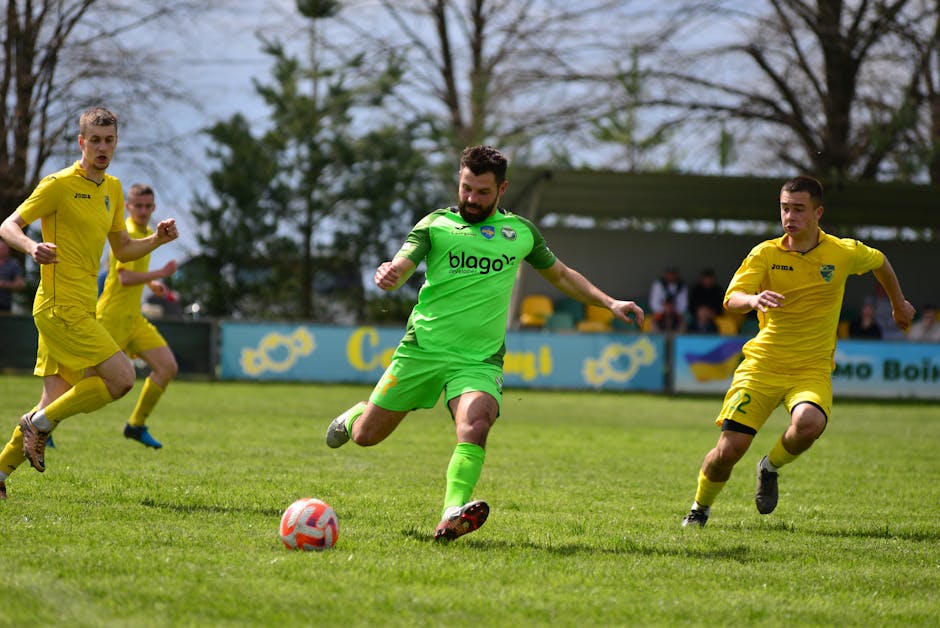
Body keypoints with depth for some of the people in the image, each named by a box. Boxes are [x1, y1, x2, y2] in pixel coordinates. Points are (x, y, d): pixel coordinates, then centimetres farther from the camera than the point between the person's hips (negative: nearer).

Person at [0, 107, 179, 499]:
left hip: (81, 310, 8)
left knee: (56, 403, 5)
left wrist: (157, 240, 5)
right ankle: (39, 423, -5)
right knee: (121, 378, -17)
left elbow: (122, 250, 24)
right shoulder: (59, 185, -7)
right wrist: (31, 247, -30)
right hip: (60, 307, -8)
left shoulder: (112, 189, 17)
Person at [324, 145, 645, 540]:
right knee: (366, 436, 6)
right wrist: (388, 275, -36)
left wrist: (610, 303, 16)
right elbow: (400, 268, -11)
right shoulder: (436, 224, 2)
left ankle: (453, 515, -43)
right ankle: (356, 415, 43)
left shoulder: (520, 232, 10)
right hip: (423, 348, 0)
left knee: (475, 427, -29)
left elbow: (560, 274, 26)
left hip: (480, 359, 0)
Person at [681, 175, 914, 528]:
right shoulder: (766, 254, -3)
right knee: (728, 449, -10)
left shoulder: (845, 253, -1)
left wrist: (899, 305, 34)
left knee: (809, 423, -33)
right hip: (762, 365, 0)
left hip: (812, 369, 0)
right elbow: (732, 299, -16)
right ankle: (699, 510, 21)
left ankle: (771, 468, 1)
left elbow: (879, 262, 22)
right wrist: (753, 299, -39)